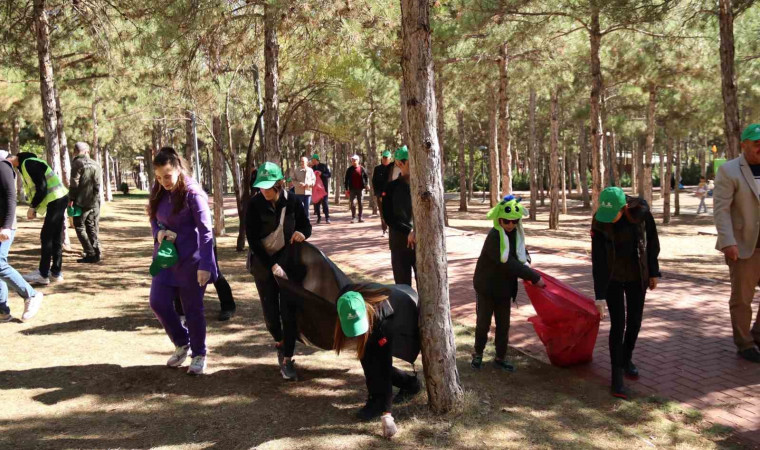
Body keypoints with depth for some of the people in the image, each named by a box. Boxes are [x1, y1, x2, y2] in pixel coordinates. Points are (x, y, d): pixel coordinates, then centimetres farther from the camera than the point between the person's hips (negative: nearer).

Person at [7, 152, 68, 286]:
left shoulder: (29, 163, -15)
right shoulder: (24, 164, 16)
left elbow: (41, 187, -19)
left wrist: (32, 207, -10)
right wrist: (34, 208, 10)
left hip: (56, 199, -10)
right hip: (57, 200, 10)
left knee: (46, 237, -5)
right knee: (55, 238, 12)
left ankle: (43, 274, 0)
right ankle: (56, 272, 18)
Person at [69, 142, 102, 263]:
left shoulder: (77, 162, -6)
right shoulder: (95, 164, 12)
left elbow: (74, 183, -11)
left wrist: (71, 199, -8)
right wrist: (96, 198, 15)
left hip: (81, 202, -5)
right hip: (94, 202, 5)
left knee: (80, 227, 3)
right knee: (92, 228, 11)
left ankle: (90, 254, -5)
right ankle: (96, 253, 8)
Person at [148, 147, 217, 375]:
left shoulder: (192, 193, -17)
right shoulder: (158, 192, 2)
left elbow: (206, 231, -18)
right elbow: (154, 219, 15)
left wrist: (205, 265, -23)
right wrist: (159, 232, -9)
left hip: (190, 260, -6)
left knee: (193, 308, 3)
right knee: (158, 302, 3)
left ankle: (199, 355, 22)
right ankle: (182, 343, 27)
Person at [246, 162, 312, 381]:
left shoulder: (292, 202, -9)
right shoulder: (254, 205, -13)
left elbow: (306, 225, 6)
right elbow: (252, 239, -13)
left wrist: (302, 233, -19)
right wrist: (271, 265, -20)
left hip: (288, 260, 0)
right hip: (263, 263, 0)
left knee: (288, 311, -6)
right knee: (270, 312, 4)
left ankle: (287, 360, 2)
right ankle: (280, 343, 35)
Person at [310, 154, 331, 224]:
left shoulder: (324, 166, -1)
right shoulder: (312, 167, 10)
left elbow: (329, 175, -4)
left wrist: (322, 174, -17)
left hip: (324, 186, -4)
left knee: (325, 202, -6)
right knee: (316, 202, 5)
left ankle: (327, 218, -3)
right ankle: (318, 217, 15)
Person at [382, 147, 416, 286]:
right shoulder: (392, 187, -1)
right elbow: (388, 217, -4)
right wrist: (409, 232, -17)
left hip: (422, 242, 1)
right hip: (400, 243, -1)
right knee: (403, 286, 6)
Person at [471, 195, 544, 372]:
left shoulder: (517, 234, -1)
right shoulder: (494, 237, -25)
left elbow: (522, 253, 16)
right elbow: (508, 264, -31)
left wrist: (525, 263, -9)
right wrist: (534, 277, -29)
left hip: (505, 288, 6)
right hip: (487, 286, -6)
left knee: (503, 325, 11)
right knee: (483, 323, 6)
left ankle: (500, 357, 25)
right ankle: (478, 353, 27)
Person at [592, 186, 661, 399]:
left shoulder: (641, 212, -17)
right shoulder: (600, 223, -22)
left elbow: (652, 241, -1)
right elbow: (598, 260, -20)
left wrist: (653, 272, 3)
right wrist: (599, 296, -20)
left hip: (637, 276, 3)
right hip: (612, 278, -2)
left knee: (635, 320, 11)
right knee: (618, 323, -7)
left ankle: (627, 358, 35)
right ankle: (617, 376, 0)